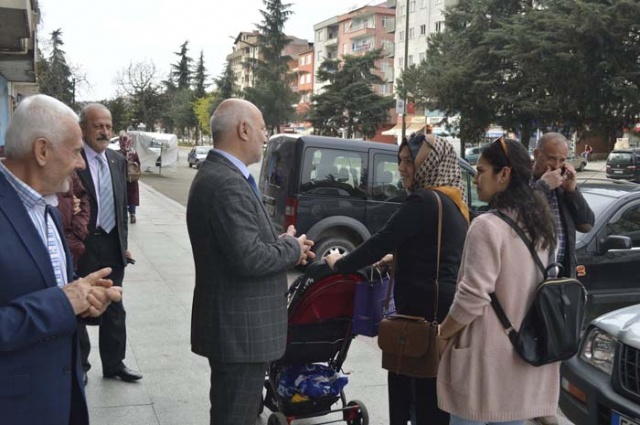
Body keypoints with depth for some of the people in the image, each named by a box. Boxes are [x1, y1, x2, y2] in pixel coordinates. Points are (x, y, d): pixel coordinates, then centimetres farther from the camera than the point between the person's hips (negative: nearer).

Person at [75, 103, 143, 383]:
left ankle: (114, 364, 29)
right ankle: (78, 365, 25)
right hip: (83, 247, -6)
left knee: (114, 310, 15)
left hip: (113, 246, 6)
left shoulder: (118, 161, 7)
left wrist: (123, 242, 13)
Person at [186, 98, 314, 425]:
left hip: (233, 323, 11)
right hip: (239, 328, -11)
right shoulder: (227, 182, -23)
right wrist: (292, 248, -11)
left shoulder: (216, 173, 11)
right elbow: (249, 258, -28)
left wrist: (283, 245, 5)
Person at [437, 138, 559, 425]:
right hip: (524, 355, 8)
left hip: (487, 360, -8)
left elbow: (472, 298, -21)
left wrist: (441, 333, -7)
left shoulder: (488, 225, -19)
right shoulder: (540, 226, 8)